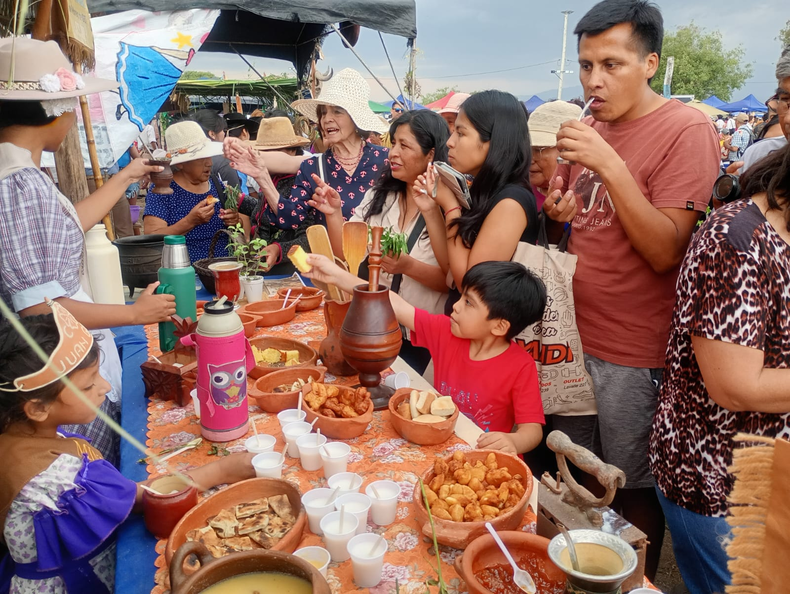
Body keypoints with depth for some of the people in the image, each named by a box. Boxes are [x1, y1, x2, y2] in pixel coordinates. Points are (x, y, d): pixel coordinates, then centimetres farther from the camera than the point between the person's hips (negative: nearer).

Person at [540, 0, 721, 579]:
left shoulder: (687, 130, -13)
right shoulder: (590, 125, 8)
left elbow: (665, 252, -21)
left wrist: (610, 166, -27)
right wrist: (557, 214, -6)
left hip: (633, 355, -6)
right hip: (574, 336, 7)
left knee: (632, 493, 12)